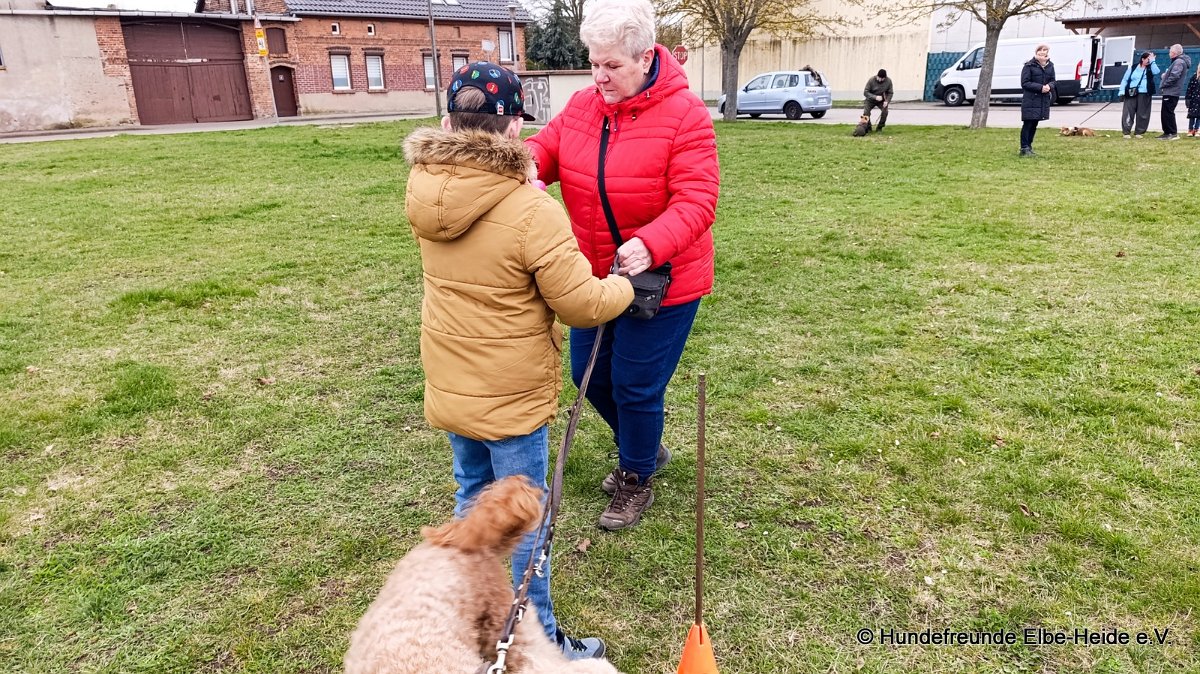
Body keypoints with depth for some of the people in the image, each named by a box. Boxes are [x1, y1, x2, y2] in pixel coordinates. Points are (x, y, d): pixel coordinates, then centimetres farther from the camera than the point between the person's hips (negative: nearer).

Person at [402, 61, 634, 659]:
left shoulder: (424, 190, -6)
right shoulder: (532, 210, -26)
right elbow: (582, 305, -19)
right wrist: (626, 286, -1)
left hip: (449, 383, 7)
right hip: (511, 394, -6)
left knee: (472, 496, 25)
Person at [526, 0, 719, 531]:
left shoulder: (684, 114, -18)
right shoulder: (582, 106, 1)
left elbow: (695, 201, -24)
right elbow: (545, 148, -3)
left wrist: (650, 247, -42)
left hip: (661, 279, -7)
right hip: (595, 274, 7)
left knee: (635, 385, 3)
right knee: (588, 373, 17)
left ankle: (636, 481, 31)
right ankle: (643, 446, 46)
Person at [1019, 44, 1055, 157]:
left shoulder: (1050, 66, 10)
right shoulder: (1029, 65, -7)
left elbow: (1052, 81, 14)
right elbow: (1025, 83, -10)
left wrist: (1049, 86, -10)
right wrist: (1040, 87, -18)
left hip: (1044, 100, 6)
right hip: (1030, 100, -6)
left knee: (1034, 124, 10)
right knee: (1027, 124, -7)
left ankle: (1029, 146, 17)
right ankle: (1024, 148, -4)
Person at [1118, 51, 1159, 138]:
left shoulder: (1150, 69, 12)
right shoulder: (1133, 67, 10)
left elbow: (1156, 72, -10)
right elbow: (1125, 79, 10)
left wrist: (1152, 61, -6)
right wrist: (1122, 91, -1)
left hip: (1144, 94, 2)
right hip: (1131, 93, -1)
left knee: (1142, 114, 1)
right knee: (1128, 112, -7)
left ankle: (1138, 132, 8)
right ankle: (1126, 132, -4)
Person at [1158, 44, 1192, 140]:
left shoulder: (1179, 62, -13)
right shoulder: (1177, 61, 20)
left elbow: (1174, 76, -23)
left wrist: (1164, 84, -12)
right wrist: (1165, 75, 7)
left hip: (1172, 92, -11)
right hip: (1169, 92, 11)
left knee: (1168, 113, -11)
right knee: (1165, 113, 14)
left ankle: (1173, 134, -10)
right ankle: (1167, 133, 19)